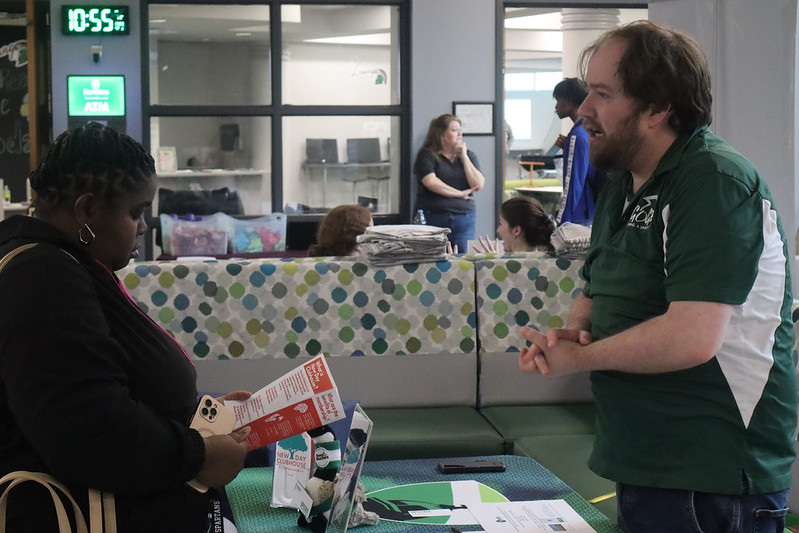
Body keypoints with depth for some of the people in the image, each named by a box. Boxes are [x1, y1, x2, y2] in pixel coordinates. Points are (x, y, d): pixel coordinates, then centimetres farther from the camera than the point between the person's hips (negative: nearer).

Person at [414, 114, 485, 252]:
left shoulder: (469, 155, 15)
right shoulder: (427, 155, 2)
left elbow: (478, 185, 2)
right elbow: (431, 182, -14)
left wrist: (464, 157, 0)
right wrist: (460, 194, -10)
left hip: (464, 220, 4)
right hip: (434, 219, -3)